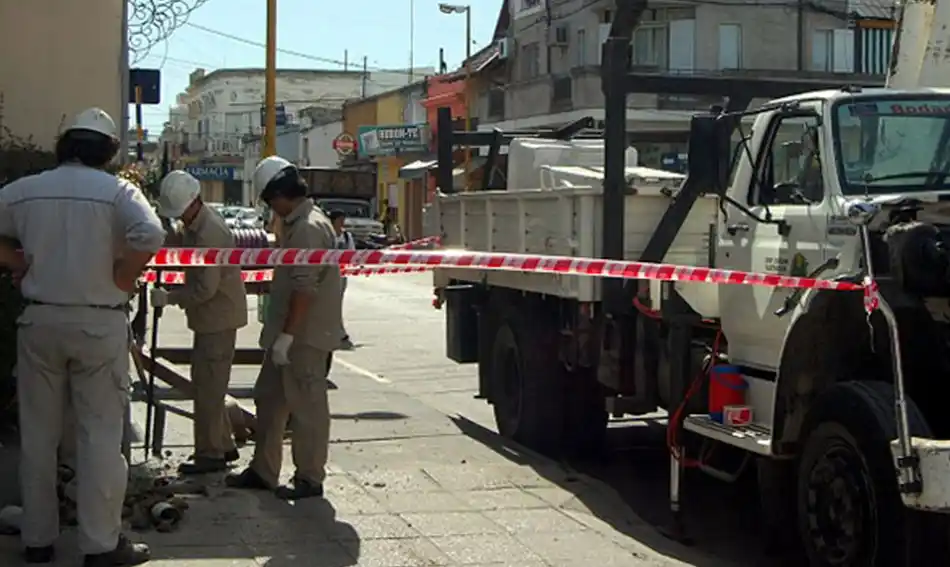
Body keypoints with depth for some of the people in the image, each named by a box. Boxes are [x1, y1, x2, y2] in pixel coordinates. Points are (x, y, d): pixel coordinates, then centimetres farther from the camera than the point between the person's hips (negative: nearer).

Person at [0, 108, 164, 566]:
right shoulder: (116, 190, -6)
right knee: (101, 433, 3)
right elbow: (151, 236, -23)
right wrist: (122, 279, -10)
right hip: (99, 323, -3)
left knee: (38, 433, 12)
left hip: (39, 319, 3)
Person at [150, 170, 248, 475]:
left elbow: (206, 288, -24)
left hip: (219, 317, -10)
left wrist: (169, 298, -16)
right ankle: (223, 446, 26)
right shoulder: (194, 226, 10)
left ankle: (210, 454, 3)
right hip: (210, 316, 10)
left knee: (208, 385, -4)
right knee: (207, 383, 16)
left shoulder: (210, 233, -23)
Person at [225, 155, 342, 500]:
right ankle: (263, 471, 26)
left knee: (307, 406, -1)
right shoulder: (297, 225, 15)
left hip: (305, 336, -11)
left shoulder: (309, 228, -19)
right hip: (291, 333, 11)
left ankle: (310, 478, 9)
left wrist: (286, 335, -23)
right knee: (269, 398, 16)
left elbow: (305, 288, -24)